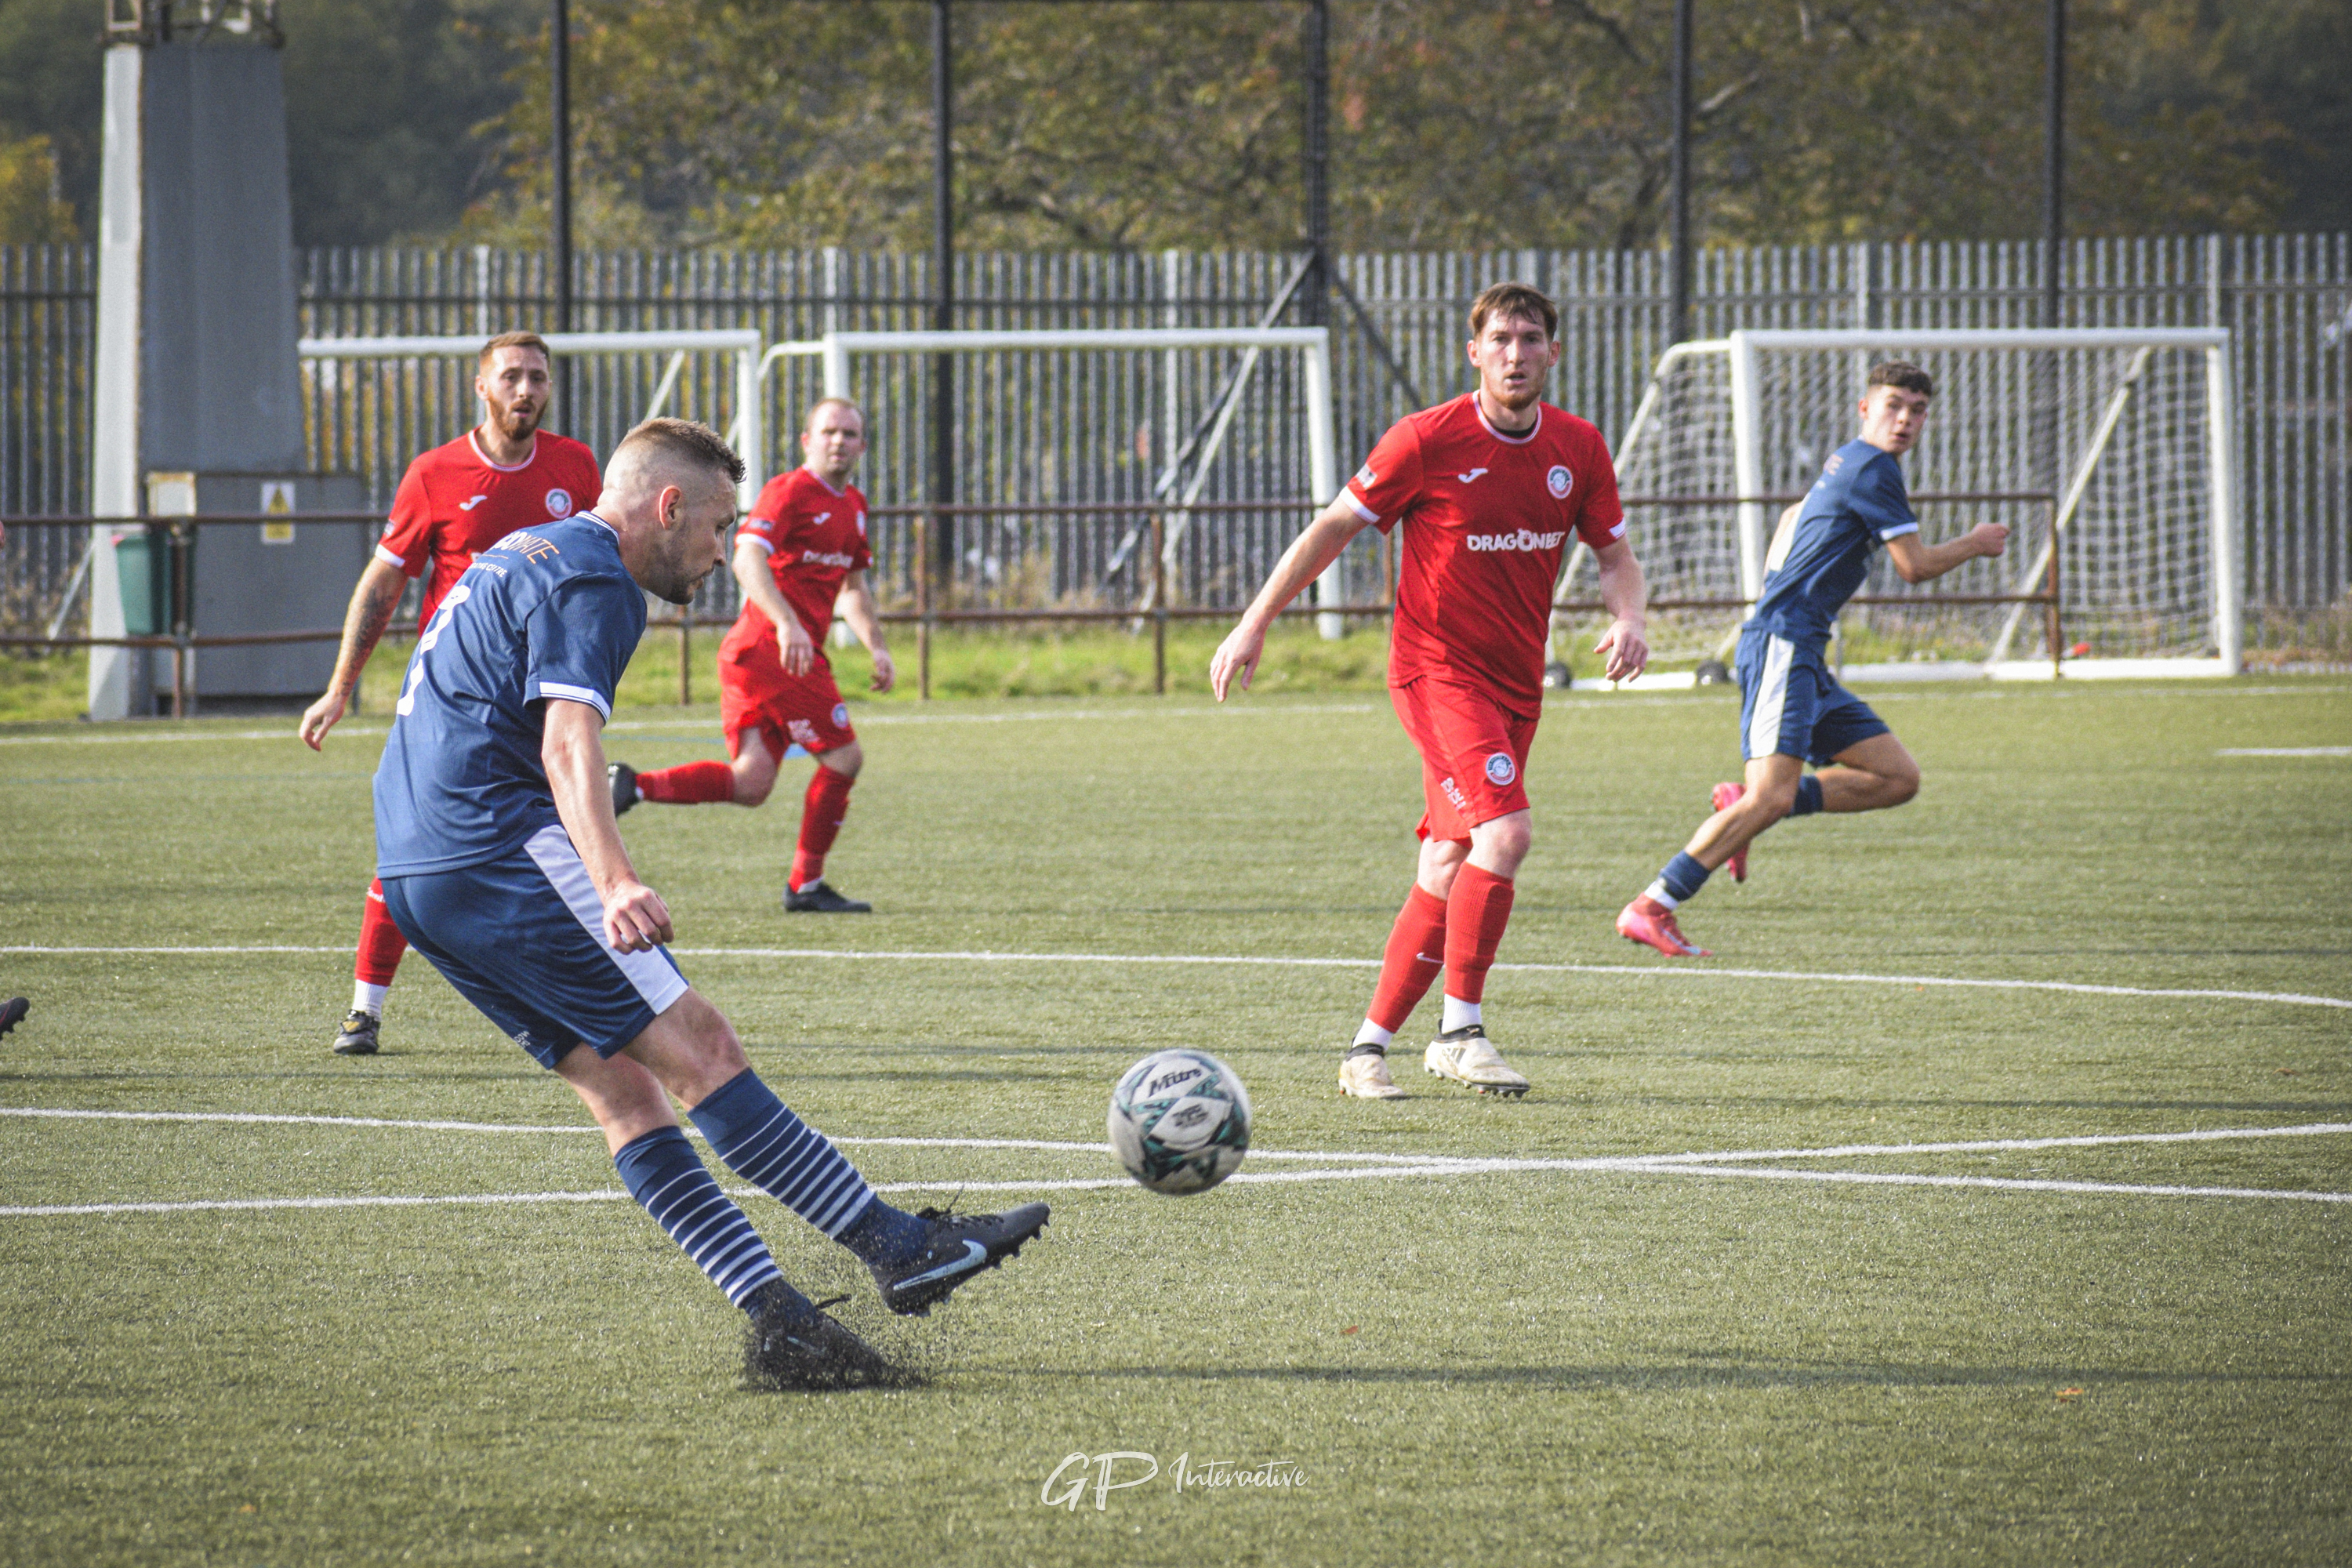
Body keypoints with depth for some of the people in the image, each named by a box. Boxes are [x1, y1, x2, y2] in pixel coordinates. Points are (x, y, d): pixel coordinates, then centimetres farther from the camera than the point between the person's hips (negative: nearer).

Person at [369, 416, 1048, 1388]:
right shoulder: (592, 582, -9)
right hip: (499, 857, -10)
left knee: (623, 1086, 3)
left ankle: (778, 1318, -6)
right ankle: (897, 1249, -14)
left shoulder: (522, 558, 24)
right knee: (699, 1049, -12)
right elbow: (568, 739, -24)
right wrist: (614, 881, -38)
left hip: (417, 869, 10)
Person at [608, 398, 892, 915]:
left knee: (750, 784, 0)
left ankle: (633, 785, -6)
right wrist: (787, 624, -37)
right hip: (771, 652, -9)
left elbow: (853, 587, 32)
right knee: (843, 759, -1)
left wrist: (877, 647, 20)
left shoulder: (852, 505, 20)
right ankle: (806, 884, 9)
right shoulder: (789, 491, -9)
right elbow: (747, 558, -24)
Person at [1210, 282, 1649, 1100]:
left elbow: (1613, 551, 14)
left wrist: (1629, 618, -8)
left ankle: (1370, 1046, 14)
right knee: (1503, 833, -23)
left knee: (1449, 870, 6)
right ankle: (1460, 1029, -15)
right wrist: (1254, 625, -4)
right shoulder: (1426, 440, -10)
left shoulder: (1578, 449, 3)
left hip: (1517, 683, 6)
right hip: (1437, 668, -6)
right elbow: (1334, 528, -3)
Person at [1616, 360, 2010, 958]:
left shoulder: (1844, 464, 21)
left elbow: (1794, 517, 40)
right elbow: (1914, 566, -9)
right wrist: (1974, 545, 7)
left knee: (1898, 777, 5)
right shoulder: (1871, 467, -9)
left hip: (1803, 658, 10)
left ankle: (1742, 806, 6)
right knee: (1773, 796, -21)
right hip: (1782, 644, -10)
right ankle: (1650, 909, -21)